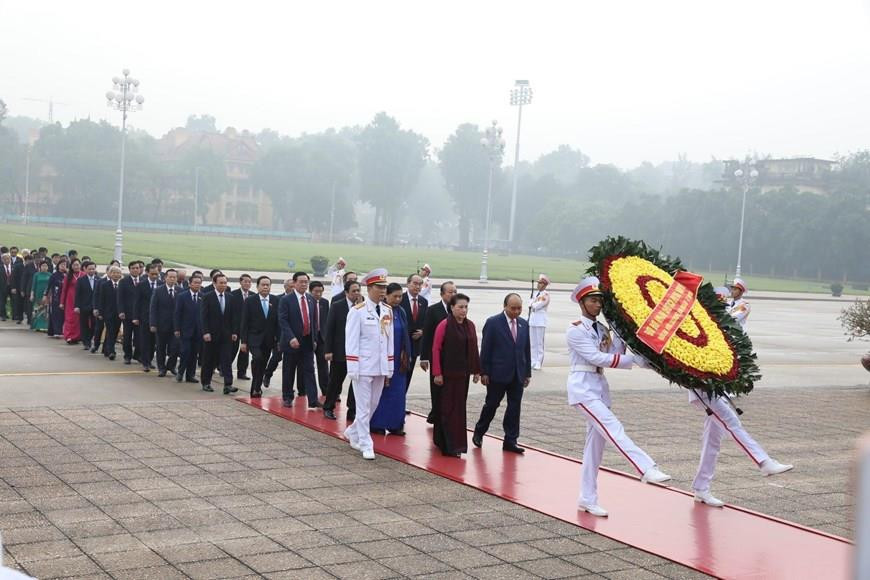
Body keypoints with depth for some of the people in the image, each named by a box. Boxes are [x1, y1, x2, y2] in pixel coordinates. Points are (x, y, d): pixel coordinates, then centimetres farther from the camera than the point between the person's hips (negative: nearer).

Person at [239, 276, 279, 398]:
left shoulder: (276, 301, 4)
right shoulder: (250, 300, -2)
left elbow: (278, 321, 6)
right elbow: (244, 322, -3)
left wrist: (279, 339, 1)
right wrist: (243, 341, -8)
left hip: (269, 340, 3)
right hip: (254, 338, -3)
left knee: (262, 365, 7)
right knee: (257, 358, -24)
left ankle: (255, 390, 19)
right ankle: (256, 387, -12)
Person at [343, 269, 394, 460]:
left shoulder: (388, 311, 8)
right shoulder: (357, 311, -9)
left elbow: (390, 340, 12)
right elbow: (351, 341, -10)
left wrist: (389, 369, 11)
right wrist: (353, 369, -13)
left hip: (380, 367, 6)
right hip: (363, 367, -6)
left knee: (373, 405, 15)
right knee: (364, 407, 0)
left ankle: (352, 433, 34)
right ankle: (366, 445, 6)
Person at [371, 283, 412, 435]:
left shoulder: (401, 312, 8)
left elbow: (405, 335, 12)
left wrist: (406, 355, 4)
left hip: (398, 358, 6)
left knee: (397, 391, 8)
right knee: (380, 390, 2)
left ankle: (395, 424, 16)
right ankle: (377, 424, 12)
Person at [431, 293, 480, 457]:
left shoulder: (470, 326, 6)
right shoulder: (444, 325, -11)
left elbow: (474, 349, 10)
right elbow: (436, 349, -11)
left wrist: (476, 370, 8)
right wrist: (437, 373, -14)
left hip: (463, 374, 6)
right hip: (447, 374, -6)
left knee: (459, 407, 10)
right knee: (447, 407, 0)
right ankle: (450, 445, 4)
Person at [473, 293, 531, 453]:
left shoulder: (524, 324, 8)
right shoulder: (493, 323, -7)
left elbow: (527, 349, 11)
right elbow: (485, 349, -7)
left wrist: (528, 373, 9)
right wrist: (484, 372, -9)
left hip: (517, 374, 4)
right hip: (498, 374, -4)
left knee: (515, 407, 4)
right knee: (491, 404, 6)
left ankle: (510, 441, 10)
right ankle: (479, 433, 25)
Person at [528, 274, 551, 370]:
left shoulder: (546, 295, -6)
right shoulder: (535, 293, 16)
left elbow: (538, 305, -14)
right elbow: (530, 303, 9)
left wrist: (532, 305, 3)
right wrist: (534, 305, -10)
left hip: (540, 321, -7)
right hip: (532, 320, 7)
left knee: (540, 342, -5)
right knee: (533, 343, 8)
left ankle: (539, 363, -3)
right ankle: (533, 361, 13)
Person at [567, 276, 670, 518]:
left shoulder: (602, 329, 13)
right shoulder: (575, 331, -10)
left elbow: (615, 355, 2)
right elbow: (597, 358, -18)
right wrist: (635, 359, -19)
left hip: (600, 387, 8)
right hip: (583, 388, -8)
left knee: (596, 443, 7)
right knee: (613, 429, -22)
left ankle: (587, 499, 13)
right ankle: (647, 469, -33)